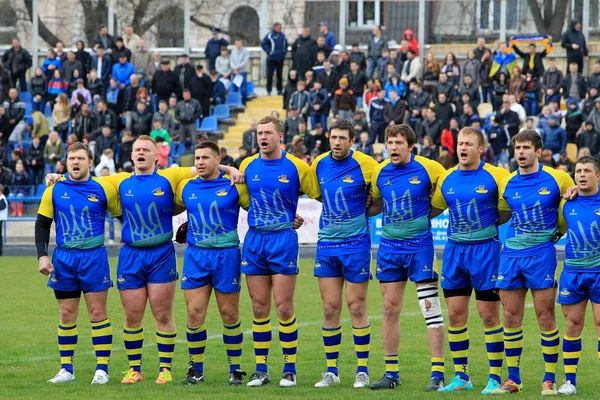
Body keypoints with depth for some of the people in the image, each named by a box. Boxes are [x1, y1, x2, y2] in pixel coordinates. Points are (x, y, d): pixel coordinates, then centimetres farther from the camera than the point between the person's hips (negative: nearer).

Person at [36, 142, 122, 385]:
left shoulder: (103, 189, -2)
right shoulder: (54, 190, 2)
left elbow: (123, 216, 7)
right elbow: (42, 224, 5)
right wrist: (42, 255, -6)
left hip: (94, 257, -2)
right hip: (63, 258, 2)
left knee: (97, 312, -2)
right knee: (66, 314, 7)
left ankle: (102, 369, 2)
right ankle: (66, 369, 13)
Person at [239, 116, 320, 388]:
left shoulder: (296, 167, -4)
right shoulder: (247, 166, 6)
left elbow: (319, 195, 4)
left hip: (283, 240, -3)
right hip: (254, 240, 3)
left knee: (284, 307, -4)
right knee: (259, 307, 4)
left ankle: (290, 369, 4)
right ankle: (261, 369, 10)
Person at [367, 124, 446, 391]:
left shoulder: (428, 169, -8)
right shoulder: (379, 173, 4)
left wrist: (428, 211, -6)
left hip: (420, 246, -4)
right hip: (390, 246, 4)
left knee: (431, 309, -6)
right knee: (390, 309, 6)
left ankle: (437, 374, -3)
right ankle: (391, 373, 13)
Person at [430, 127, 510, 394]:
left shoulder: (495, 176, -7)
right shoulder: (446, 179, 6)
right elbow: (431, 210, 17)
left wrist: (493, 222, -13)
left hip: (485, 249, -4)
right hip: (455, 250, 4)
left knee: (489, 315, -2)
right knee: (455, 314, 4)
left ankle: (495, 377, 5)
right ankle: (461, 376, 13)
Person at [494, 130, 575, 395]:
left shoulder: (557, 179, -3)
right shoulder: (506, 184, 6)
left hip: (541, 253, -3)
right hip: (511, 254, 3)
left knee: (545, 316, -4)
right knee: (511, 317, 3)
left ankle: (549, 379, 3)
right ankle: (513, 379, 11)